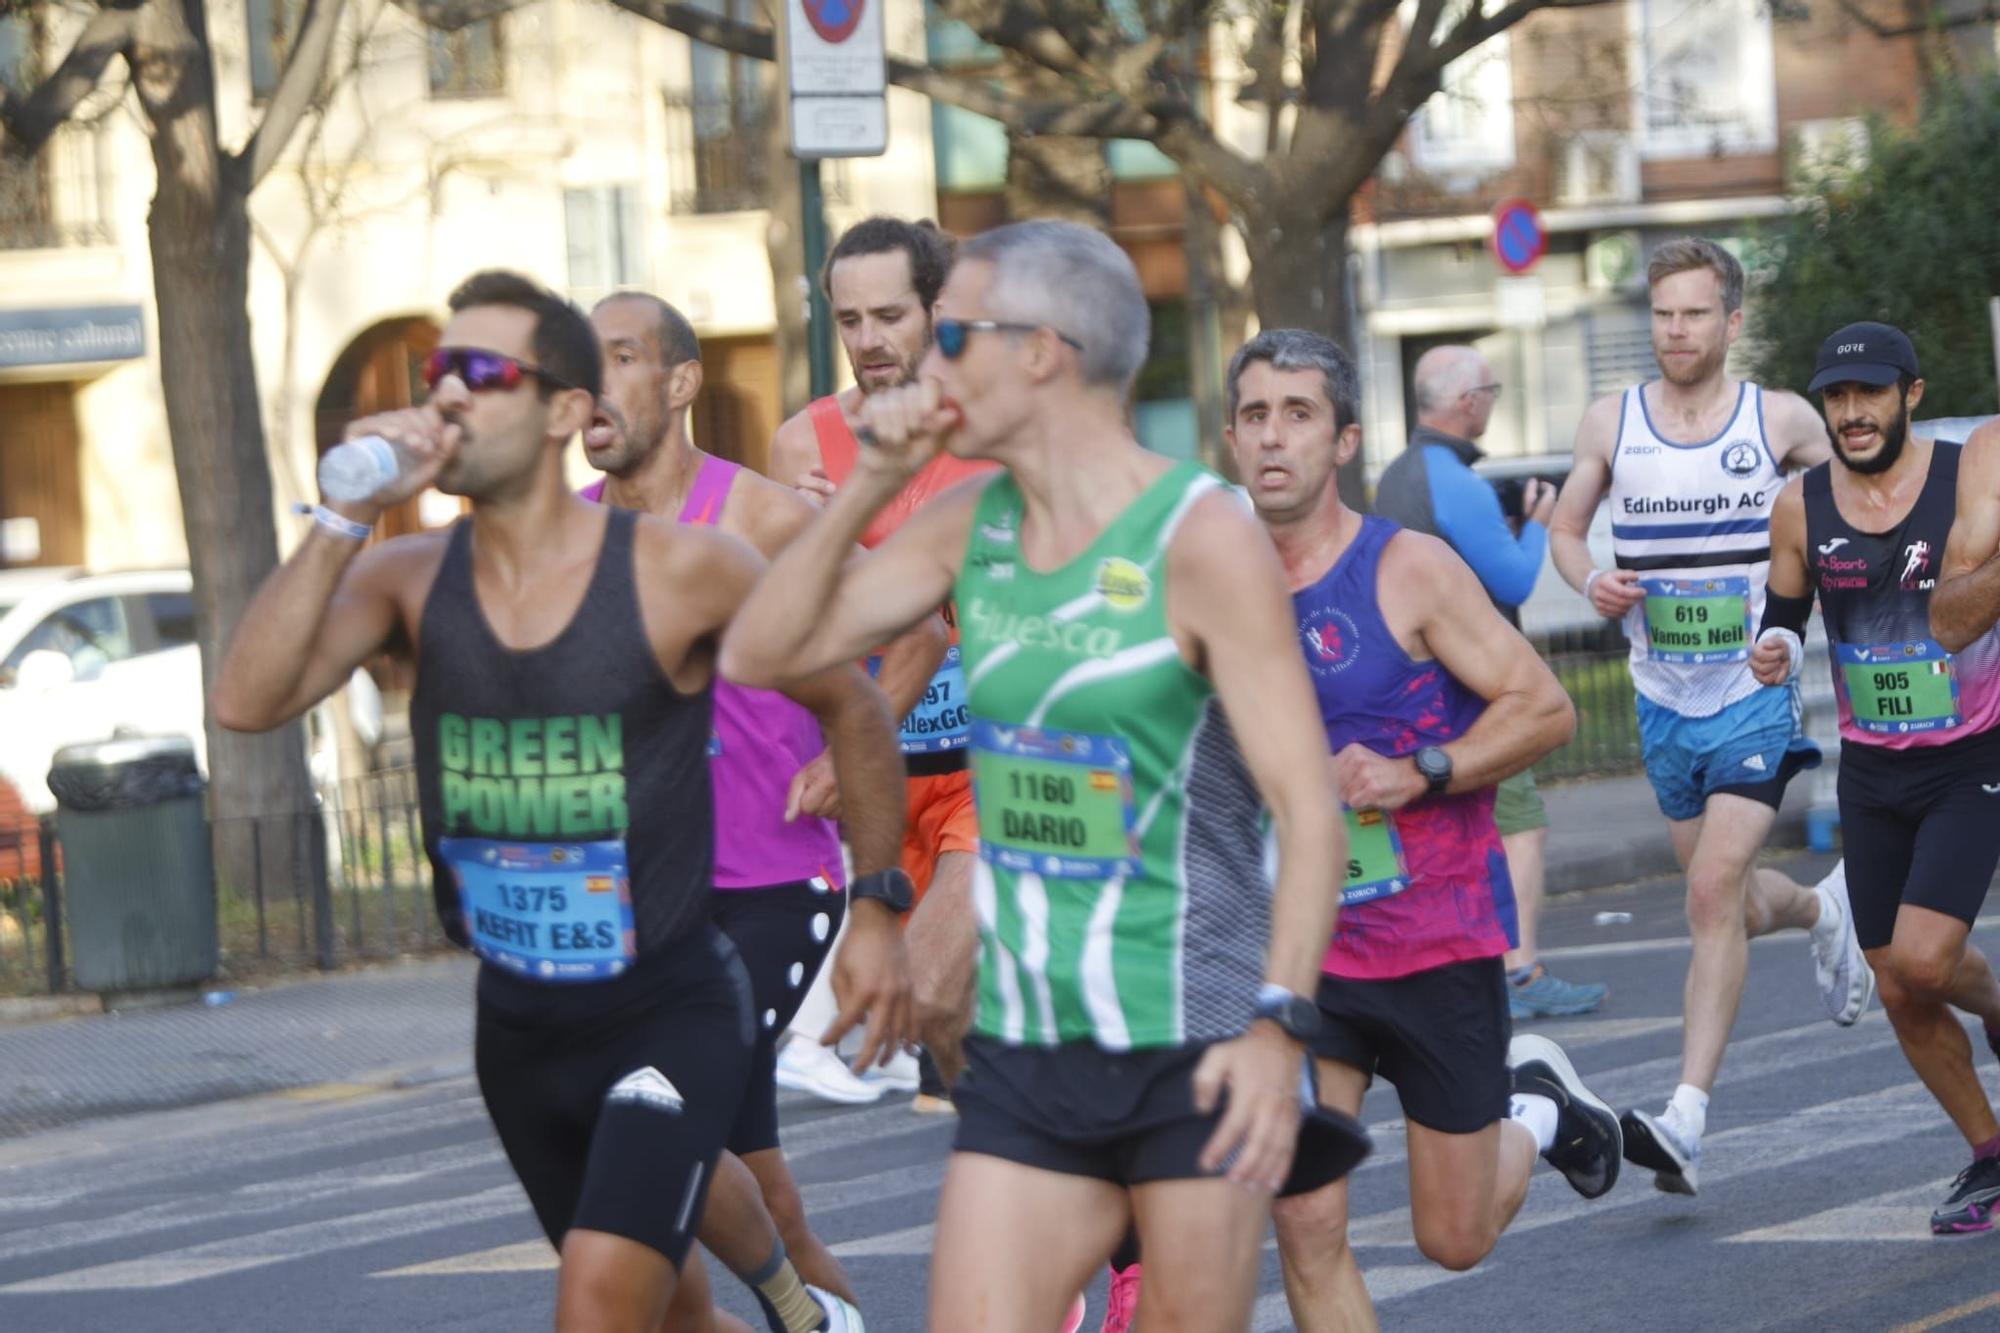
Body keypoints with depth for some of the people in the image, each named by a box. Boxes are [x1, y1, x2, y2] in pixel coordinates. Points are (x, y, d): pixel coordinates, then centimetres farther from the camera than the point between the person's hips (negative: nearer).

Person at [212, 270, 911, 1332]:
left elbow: (850, 707, 0)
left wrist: (876, 909, 2)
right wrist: (346, 516, -26)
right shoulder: (409, 583, -5)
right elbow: (248, 702, -21)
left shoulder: (681, 571, -14)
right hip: (520, 1026, 5)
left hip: (669, 1013, -5)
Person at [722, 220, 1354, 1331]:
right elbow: (761, 655, 10)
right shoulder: (969, 527, 8)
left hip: (1196, 1051, -5)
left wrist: (1282, 1023, -27)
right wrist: (868, 487, 0)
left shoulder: (1200, 540, -11)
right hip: (1023, 1055, 5)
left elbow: (1307, 804, -16)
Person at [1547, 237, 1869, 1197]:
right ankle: (1825, 909, 50)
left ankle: (1685, 1118, -19)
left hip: (1755, 694, -4)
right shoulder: (1610, 423, 2)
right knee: (1730, 903, 14)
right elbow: (1565, 526, 14)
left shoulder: (1780, 421, -3)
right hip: (1663, 699, 4)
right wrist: (1592, 581, -7)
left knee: (1716, 891, -17)